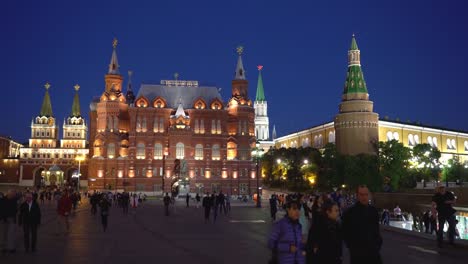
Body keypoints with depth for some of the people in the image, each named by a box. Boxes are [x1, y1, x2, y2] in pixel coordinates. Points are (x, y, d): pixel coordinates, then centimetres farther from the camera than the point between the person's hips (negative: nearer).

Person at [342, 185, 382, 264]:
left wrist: (378, 242, 8)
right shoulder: (350, 212, -9)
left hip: (373, 250, 4)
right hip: (357, 252, -4)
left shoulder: (373, 210, 7)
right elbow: (345, 233, -5)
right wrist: (352, 246, -8)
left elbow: (376, 229, 17)